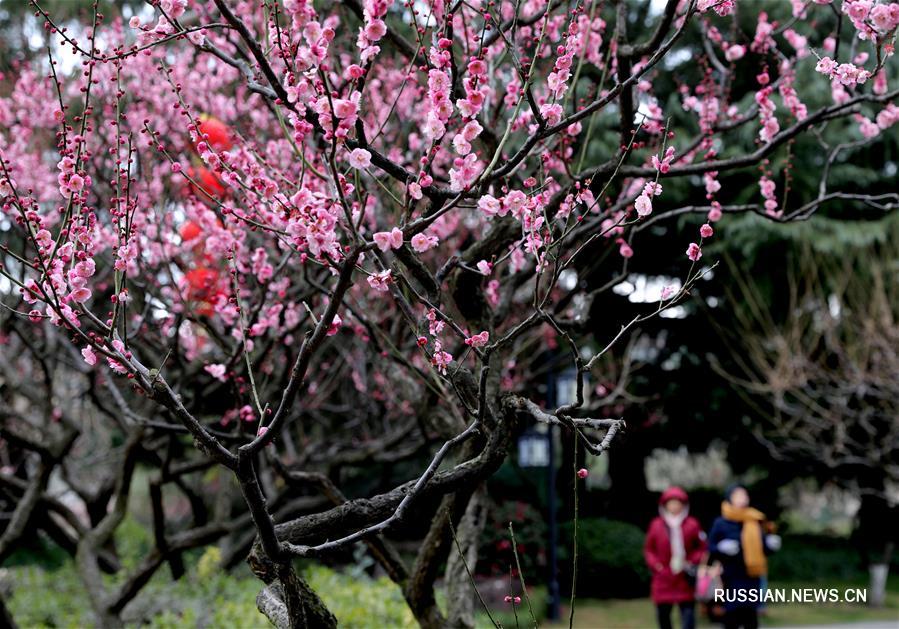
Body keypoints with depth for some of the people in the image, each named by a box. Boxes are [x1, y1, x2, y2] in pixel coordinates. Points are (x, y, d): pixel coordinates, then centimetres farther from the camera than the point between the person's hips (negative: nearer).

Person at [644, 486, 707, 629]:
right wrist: (655, 564, -5)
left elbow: (702, 548, 5)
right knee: (662, 613, 8)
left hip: (685, 579, -2)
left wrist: (693, 561, -10)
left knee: (688, 611, -10)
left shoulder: (692, 525, 0)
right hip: (663, 579, 2)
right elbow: (648, 549, 11)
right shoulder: (656, 525, 3)